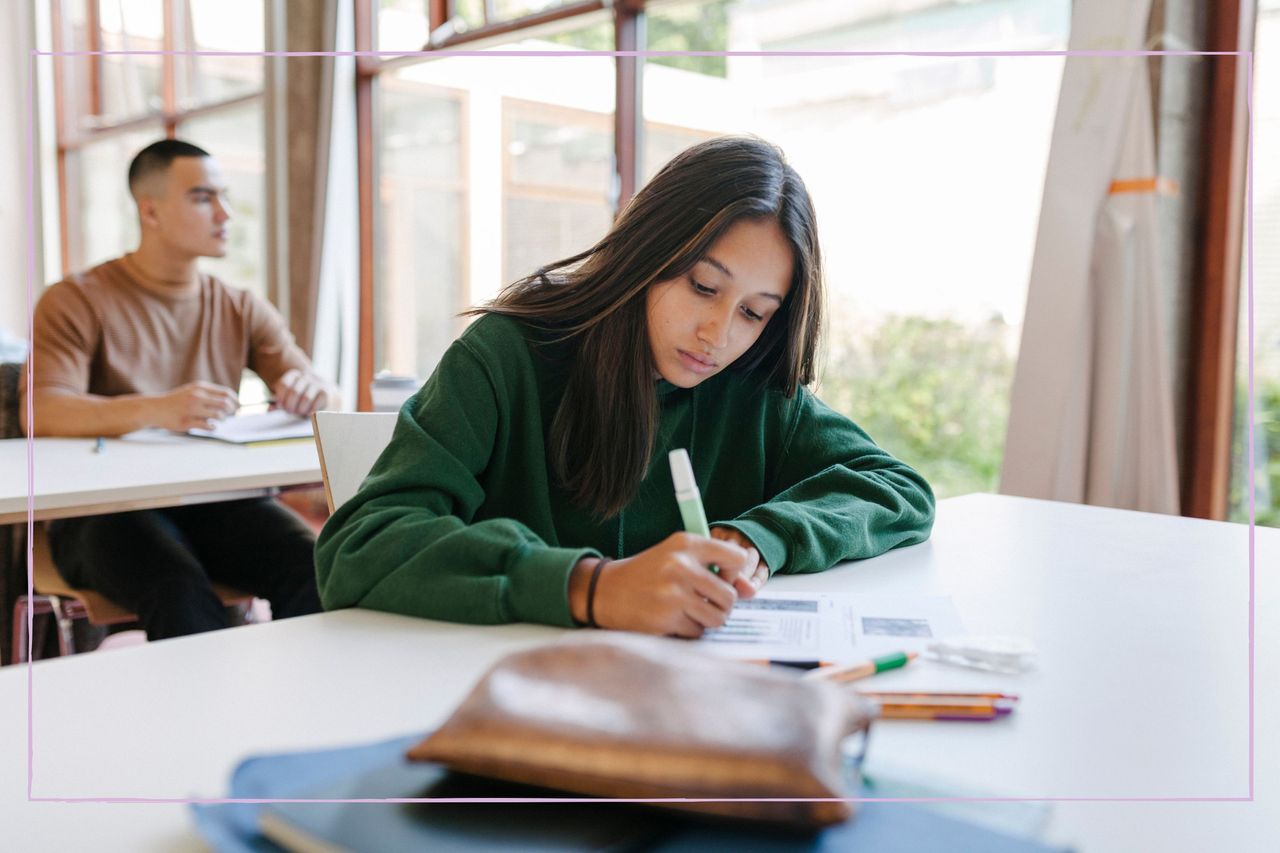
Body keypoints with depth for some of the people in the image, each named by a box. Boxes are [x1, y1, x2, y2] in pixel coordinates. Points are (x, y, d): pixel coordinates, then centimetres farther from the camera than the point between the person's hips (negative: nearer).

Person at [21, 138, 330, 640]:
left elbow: (320, 397, 10)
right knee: (183, 596, -34)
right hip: (107, 507, -3)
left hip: (215, 500, 3)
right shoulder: (77, 302, 3)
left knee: (314, 571, -26)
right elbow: (41, 412, -13)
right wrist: (155, 410, -32)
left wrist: (311, 391, -17)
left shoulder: (242, 311, 16)